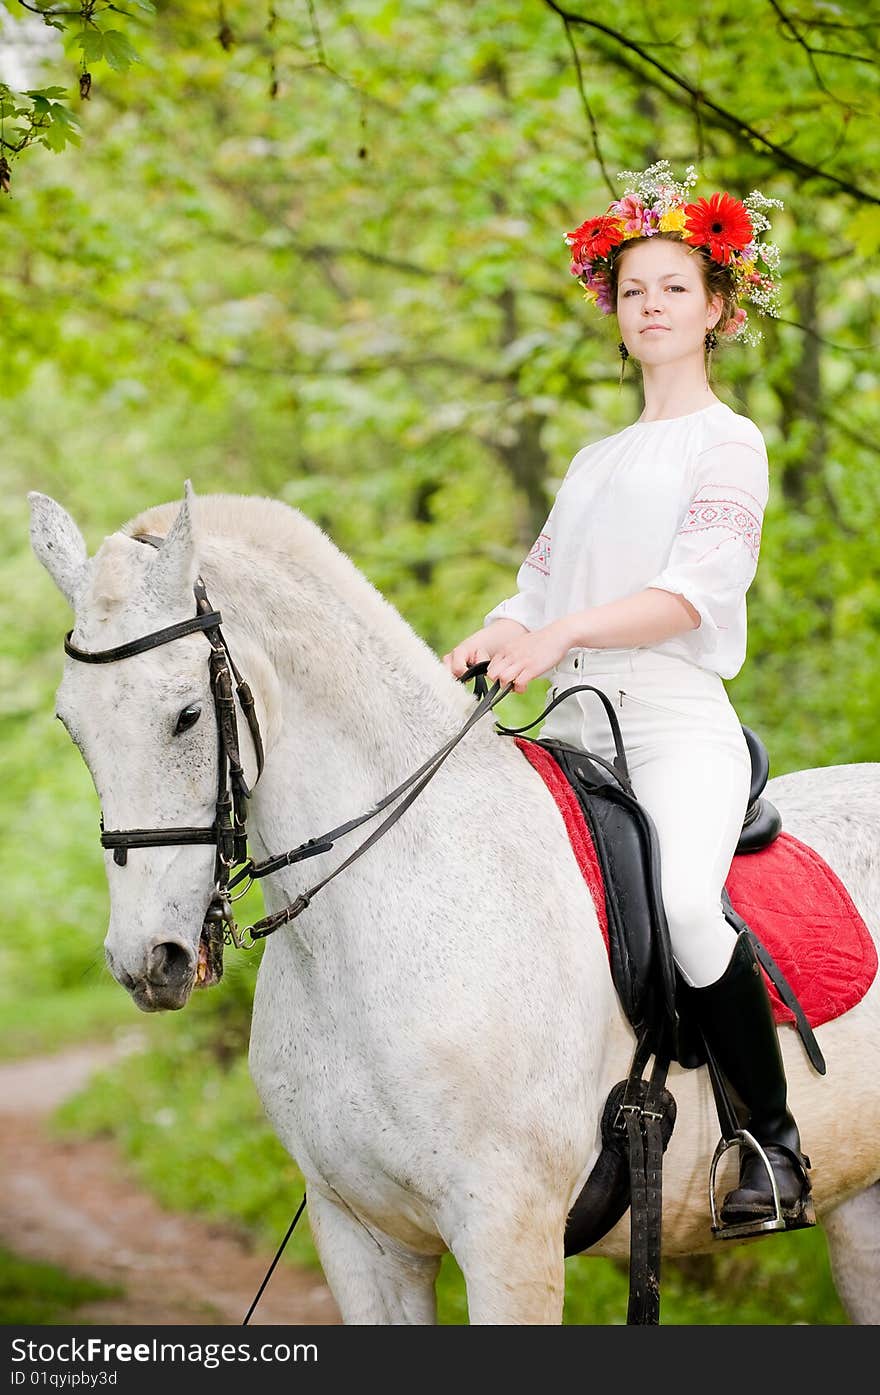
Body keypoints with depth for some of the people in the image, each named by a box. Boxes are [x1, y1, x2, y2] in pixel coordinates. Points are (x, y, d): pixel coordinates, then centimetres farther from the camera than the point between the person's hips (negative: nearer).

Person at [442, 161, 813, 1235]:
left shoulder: (729, 443, 4)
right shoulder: (595, 461, 26)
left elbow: (697, 588, -11)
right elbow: (536, 592, 22)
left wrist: (562, 634, -24)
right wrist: (479, 648, 0)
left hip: (678, 726, -7)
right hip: (574, 732, 7)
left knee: (682, 899, -34)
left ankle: (776, 1141, -20)